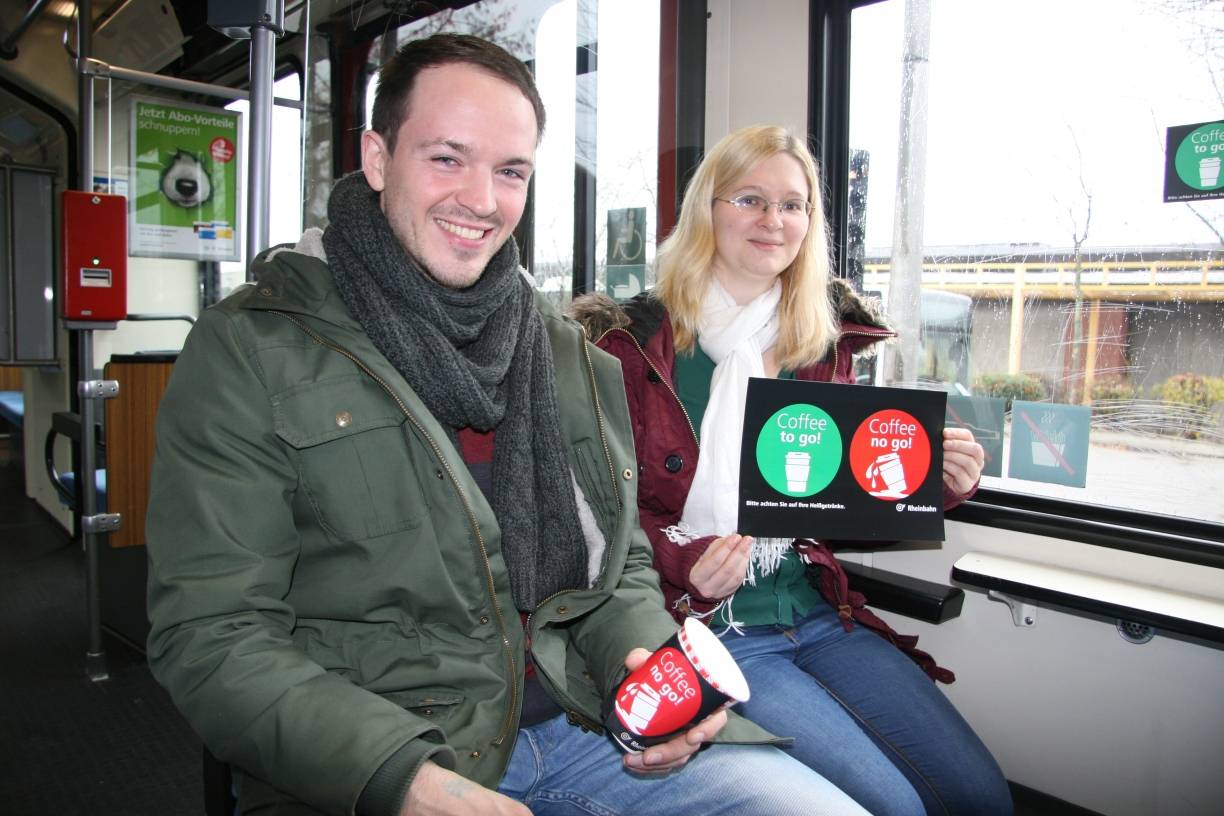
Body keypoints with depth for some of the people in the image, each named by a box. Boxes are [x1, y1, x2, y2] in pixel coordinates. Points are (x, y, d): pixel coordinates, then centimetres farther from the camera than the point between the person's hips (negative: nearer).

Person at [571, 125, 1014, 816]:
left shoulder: (826, 343, 9)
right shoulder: (635, 341, -6)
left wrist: (940, 482, -5)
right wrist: (688, 568, -22)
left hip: (816, 610, 5)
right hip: (705, 626, -5)